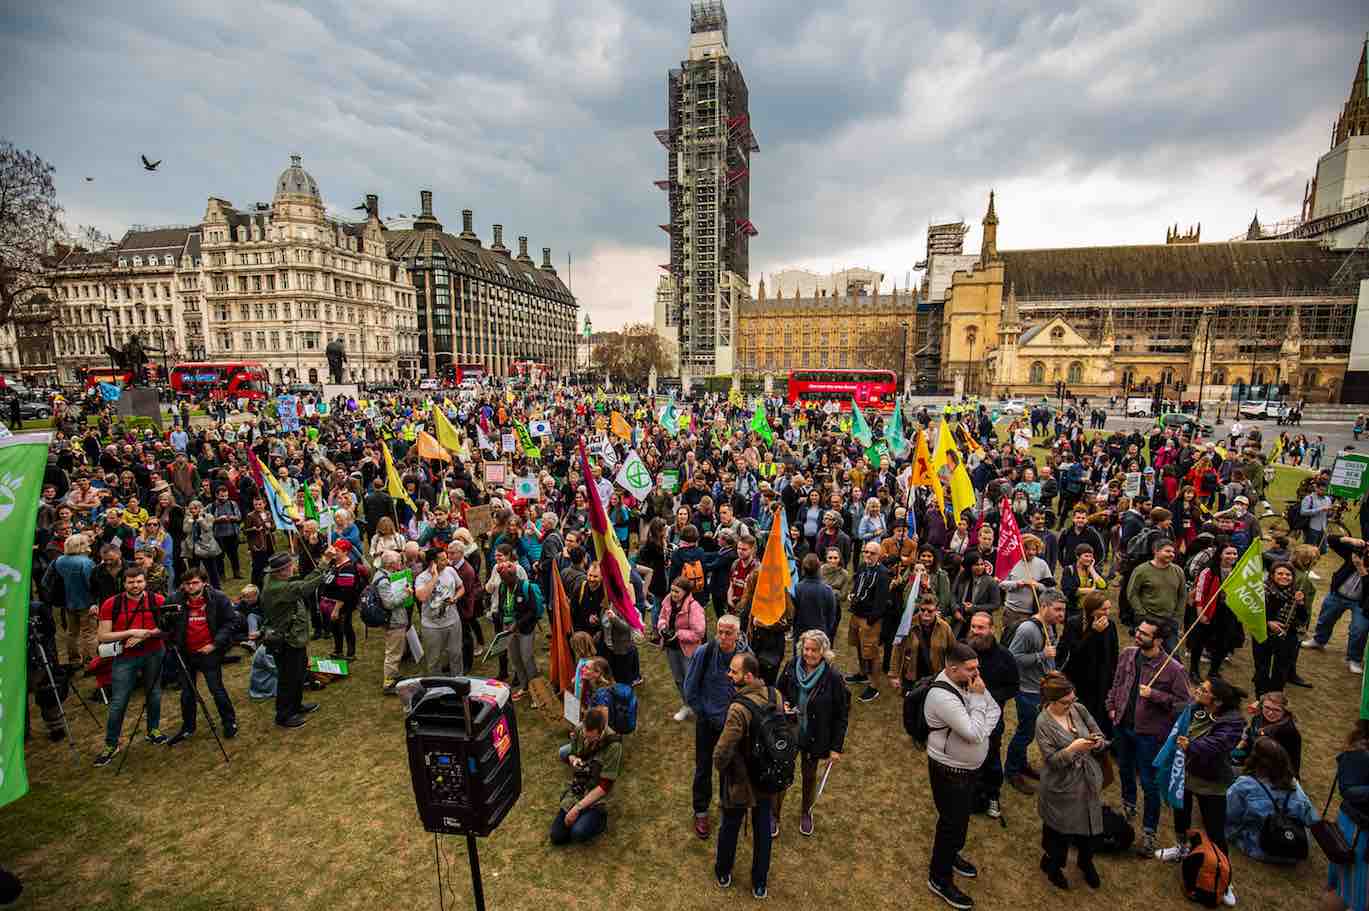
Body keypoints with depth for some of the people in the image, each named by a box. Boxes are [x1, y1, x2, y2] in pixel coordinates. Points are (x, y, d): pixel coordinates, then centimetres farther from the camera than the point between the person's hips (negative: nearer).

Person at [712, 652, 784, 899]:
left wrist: (721, 767, -8)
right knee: (763, 828, 24)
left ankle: (723, 873, 47)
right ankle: (760, 883, 43)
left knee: (729, 827, 22)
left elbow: (721, 753, -31)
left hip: (740, 782, -5)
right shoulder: (777, 696, -14)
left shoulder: (739, 708, -35)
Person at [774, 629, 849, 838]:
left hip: (815, 737, -1)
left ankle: (806, 812, 49)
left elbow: (842, 714, -11)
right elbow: (779, 692, 5)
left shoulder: (833, 677, -21)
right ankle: (775, 815, 36)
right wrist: (783, 704, -17)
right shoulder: (791, 667, -14)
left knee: (810, 776, 21)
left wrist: (836, 747, -9)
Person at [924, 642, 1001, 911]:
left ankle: (951, 854, 52)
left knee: (962, 815, 27)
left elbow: (995, 709, 3)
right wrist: (977, 698, -26)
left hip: (970, 767, 8)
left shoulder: (969, 682, -7)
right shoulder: (942, 696, -33)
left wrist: (982, 729, -15)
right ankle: (939, 879, 28)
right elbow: (974, 734, -33)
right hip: (950, 771, -8)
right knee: (951, 822, 8)